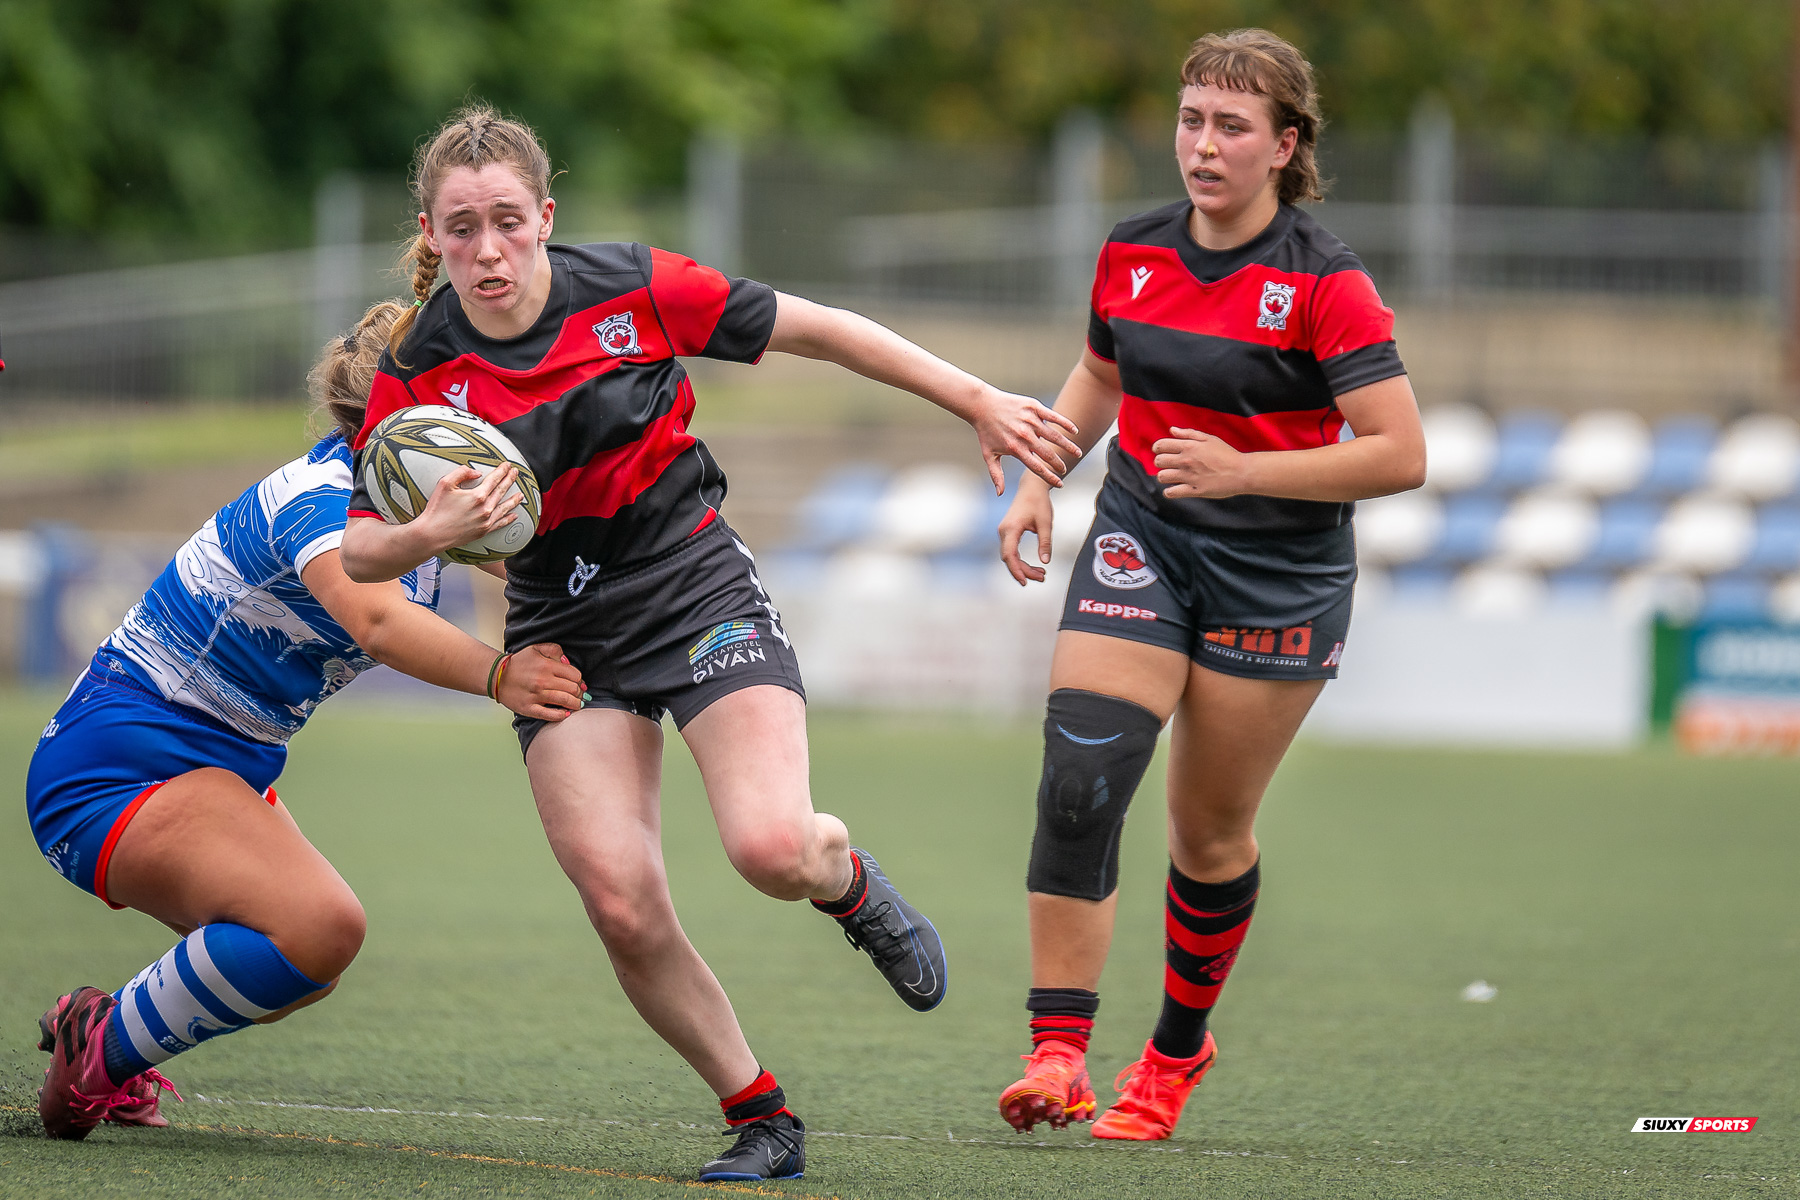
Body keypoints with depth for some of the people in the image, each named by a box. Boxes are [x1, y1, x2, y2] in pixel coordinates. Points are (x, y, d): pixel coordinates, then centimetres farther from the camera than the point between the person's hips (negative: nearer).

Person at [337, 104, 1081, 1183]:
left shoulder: (633, 292, -12)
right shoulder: (419, 374, -8)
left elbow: (812, 330, -2)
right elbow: (360, 549, -3)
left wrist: (979, 402, 1)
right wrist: (431, 532, -26)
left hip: (701, 594, -2)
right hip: (564, 637, 2)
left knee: (772, 849, -23)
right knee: (624, 909, -13)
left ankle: (848, 880, 15)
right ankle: (761, 1119, 7)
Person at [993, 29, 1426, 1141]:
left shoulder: (1326, 282, -14)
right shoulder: (1132, 254, 2)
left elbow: (1400, 454, -17)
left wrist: (1244, 472, -23)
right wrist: (1038, 484, 11)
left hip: (1279, 577, -3)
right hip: (1141, 541, 3)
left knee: (1211, 831, 5)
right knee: (1079, 780, -17)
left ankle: (1179, 1048, 30)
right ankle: (1059, 1051, -18)